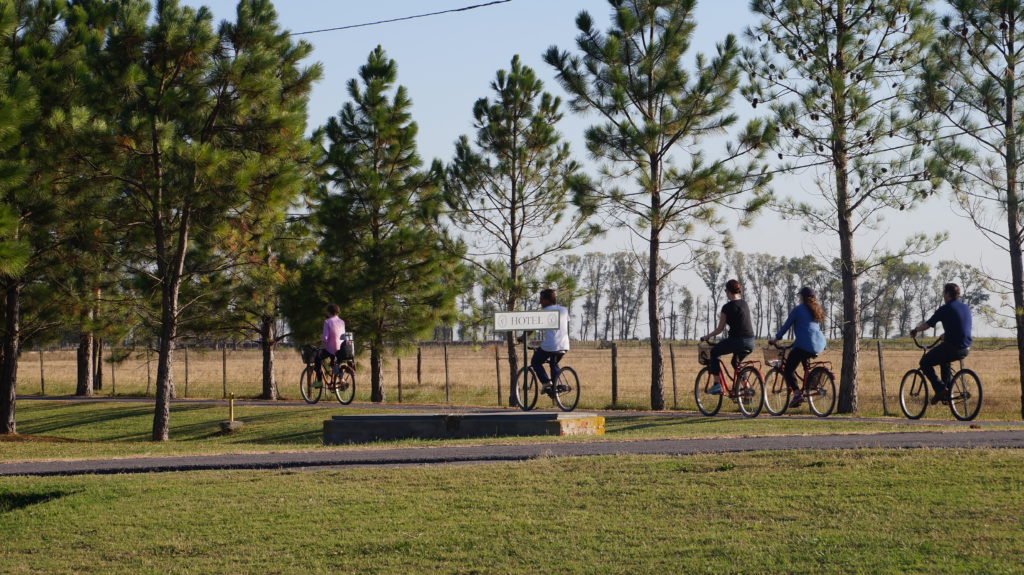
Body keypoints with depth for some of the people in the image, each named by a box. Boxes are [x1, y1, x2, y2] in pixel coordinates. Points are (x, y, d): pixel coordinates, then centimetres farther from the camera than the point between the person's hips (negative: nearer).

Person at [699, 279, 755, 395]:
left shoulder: (727, 307, -5)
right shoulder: (745, 304, 14)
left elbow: (720, 329, -1)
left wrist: (707, 336, 15)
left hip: (736, 340, -7)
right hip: (750, 343, 7)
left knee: (714, 352, 17)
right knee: (737, 362, 30)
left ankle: (717, 384, 9)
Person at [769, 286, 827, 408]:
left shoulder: (798, 310, 0)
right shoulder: (817, 310, 20)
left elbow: (786, 326, 3)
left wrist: (776, 338, 16)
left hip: (804, 345, -7)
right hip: (819, 345, 7)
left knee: (788, 370, -2)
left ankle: (797, 393, -22)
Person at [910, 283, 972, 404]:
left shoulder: (945, 309, -8)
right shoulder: (966, 308, 14)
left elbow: (927, 324, -2)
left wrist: (915, 330, 17)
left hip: (952, 347, -8)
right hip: (965, 349, 8)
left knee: (925, 363, 9)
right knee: (944, 360, 35)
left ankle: (940, 389, -5)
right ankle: (947, 392, 30)